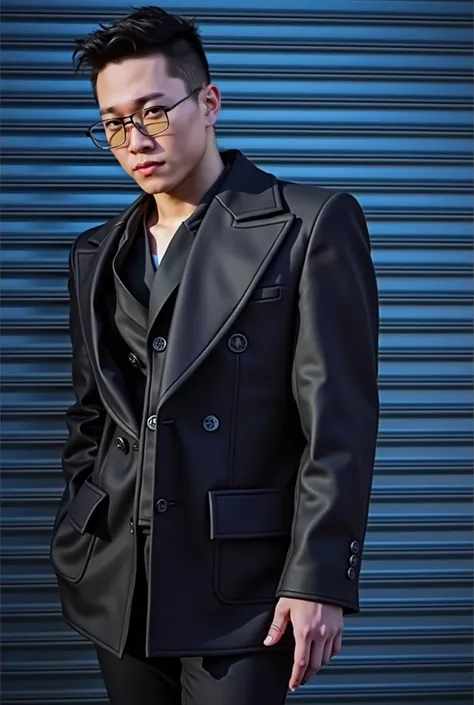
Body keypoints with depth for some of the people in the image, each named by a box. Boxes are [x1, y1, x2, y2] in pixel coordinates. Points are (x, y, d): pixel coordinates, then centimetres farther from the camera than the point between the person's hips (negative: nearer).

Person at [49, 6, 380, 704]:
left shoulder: (311, 225, -4)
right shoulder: (96, 254, 13)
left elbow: (338, 421, -9)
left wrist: (320, 579, -13)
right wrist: (75, 544, 12)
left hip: (240, 590, -5)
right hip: (115, 586, 5)